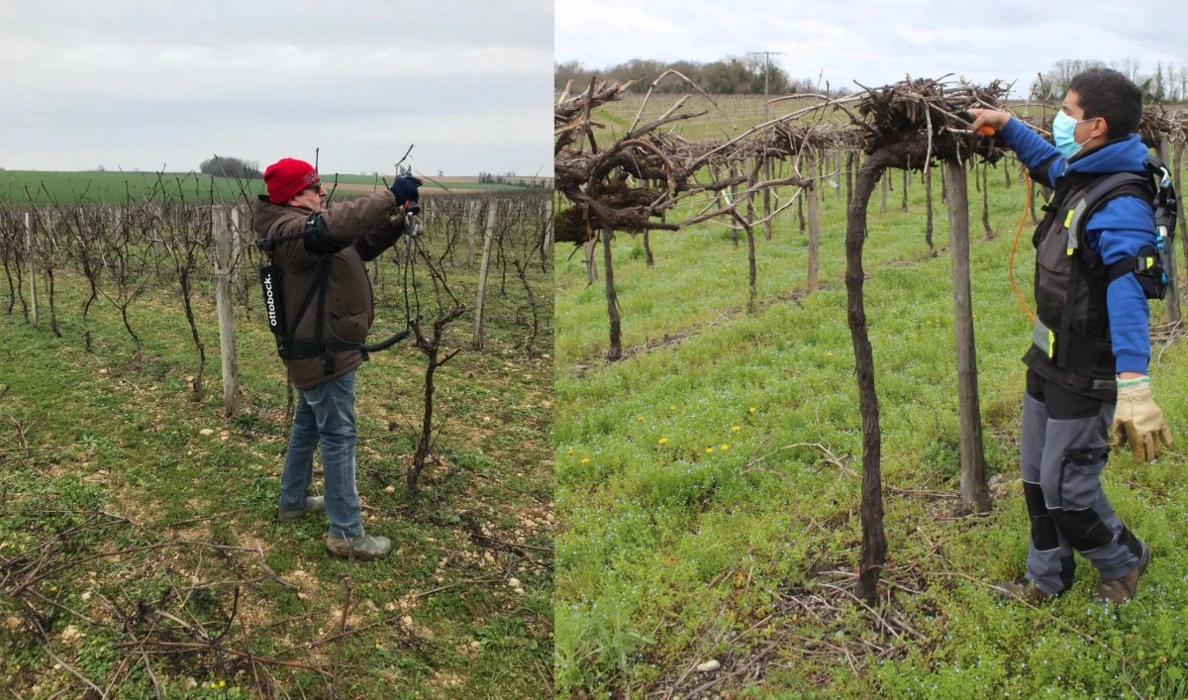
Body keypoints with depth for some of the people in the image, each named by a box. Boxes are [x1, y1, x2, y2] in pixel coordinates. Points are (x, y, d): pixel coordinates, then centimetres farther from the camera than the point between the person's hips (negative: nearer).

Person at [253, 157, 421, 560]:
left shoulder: (305, 224, 12)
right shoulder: (291, 229, -22)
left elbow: (362, 245, 12)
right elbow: (336, 225, -44)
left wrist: (398, 221, -5)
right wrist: (390, 197, -39)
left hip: (318, 347, 11)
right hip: (323, 352, -11)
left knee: (308, 426, 23)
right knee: (338, 437, -5)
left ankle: (293, 502, 39)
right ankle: (346, 534, 2)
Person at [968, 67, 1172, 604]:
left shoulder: (1121, 206, -25)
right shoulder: (1077, 175, 4)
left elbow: (1127, 294, -35)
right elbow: (1047, 162, 30)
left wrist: (1134, 386, -42)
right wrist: (1005, 125, 27)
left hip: (1086, 377, -9)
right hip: (1049, 361, 10)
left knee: (1067, 488, 1)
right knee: (1037, 476, 17)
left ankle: (1123, 562, 29)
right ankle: (1047, 579, 34)